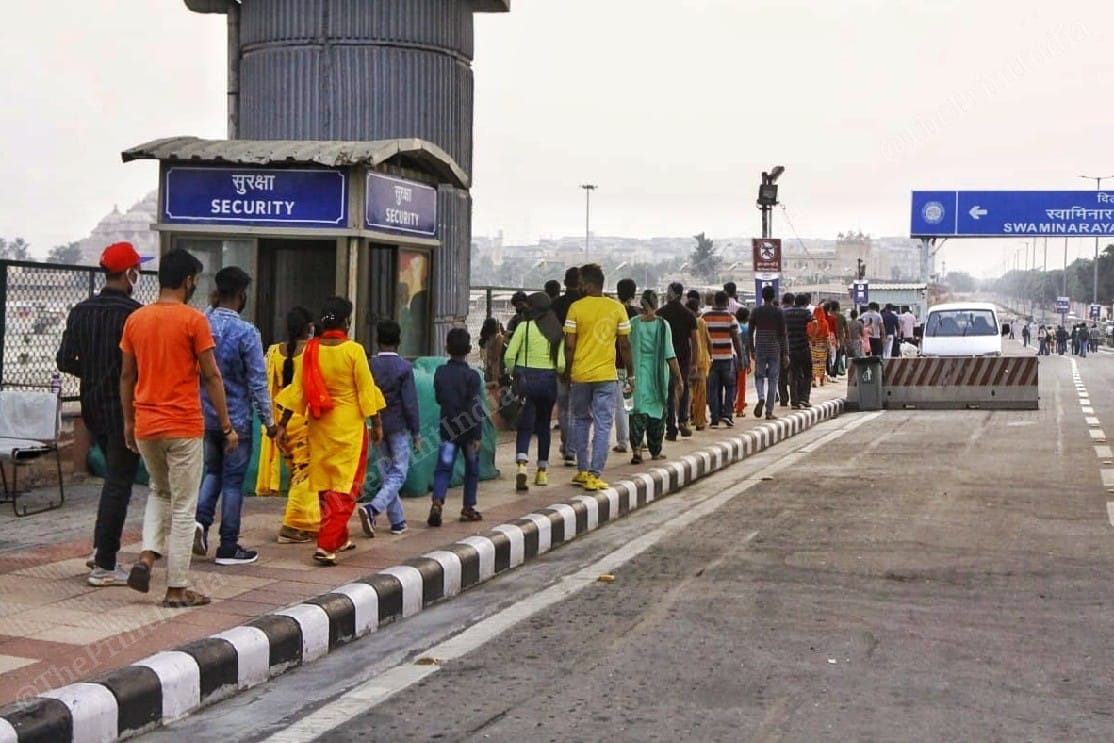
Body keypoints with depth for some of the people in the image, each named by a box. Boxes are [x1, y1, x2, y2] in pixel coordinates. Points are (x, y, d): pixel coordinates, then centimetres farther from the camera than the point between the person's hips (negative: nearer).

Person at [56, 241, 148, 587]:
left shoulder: (80, 311, 3)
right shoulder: (135, 313, -15)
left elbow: (65, 361, 4)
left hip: (92, 406, 6)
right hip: (124, 407, -6)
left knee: (115, 475, 23)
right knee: (118, 483, 0)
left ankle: (103, 547, 20)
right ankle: (104, 565, 2)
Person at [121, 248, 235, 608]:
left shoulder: (135, 319, 5)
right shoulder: (193, 320, -10)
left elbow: (127, 376, 10)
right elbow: (211, 377, -9)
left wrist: (129, 421, 20)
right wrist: (227, 425, -3)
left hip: (145, 426, 5)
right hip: (184, 427, -5)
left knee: (160, 492, 26)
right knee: (183, 507, 4)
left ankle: (146, 557, 7)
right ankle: (177, 588, 7)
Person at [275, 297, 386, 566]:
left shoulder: (310, 350, -1)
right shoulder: (354, 351, -11)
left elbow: (297, 390, 0)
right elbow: (366, 390, -8)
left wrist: (283, 424, 6)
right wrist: (377, 423, 2)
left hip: (320, 425, 4)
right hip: (350, 425, -4)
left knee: (324, 483, 17)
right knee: (346, 486, 1)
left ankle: (340, 539, 29)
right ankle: (326, 545, -9)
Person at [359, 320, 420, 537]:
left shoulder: (369, 365, -1)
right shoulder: (404, 367, -10)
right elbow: (410, 403, -10)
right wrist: (416, 432, -2)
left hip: (377, 426, 4)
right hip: (398, 427, -4)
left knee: (385, 474, 13)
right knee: (398, 474, 1)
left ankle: (397, 521, 16)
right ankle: (372, 509, -20)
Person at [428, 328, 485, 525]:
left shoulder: (440, 373, 0)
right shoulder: (471, 376, -12)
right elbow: (475, 408, -14)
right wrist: (478, 435, -12)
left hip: (448, 427, 3)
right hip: (468, 429, -3)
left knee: (444, 467, 1)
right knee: (472, 468, 13)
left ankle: (437, 502, -21)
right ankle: (468, 508, 18)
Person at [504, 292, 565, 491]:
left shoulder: (524, 327, -4)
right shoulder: (558, 331, 2)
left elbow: (509, 356, -9)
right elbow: (561, 365, -5)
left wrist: (513, 373, 8)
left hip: (525, 377, -2)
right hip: (548, 380, 2)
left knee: (525, 426, 1)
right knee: (543, 425, 16)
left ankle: (521, 465, -22)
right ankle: (542, 471, 21)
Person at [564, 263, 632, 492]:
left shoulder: (576, 308, -5)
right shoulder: (617, 308, 0)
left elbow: (569, 346, -6)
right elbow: (625, 345, 2)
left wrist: (567, 373, 6)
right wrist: (631, 375, 11)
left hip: (580, 375, 0)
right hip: (607, 375, 0)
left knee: (580, 421, 16)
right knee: (603, 426, 2)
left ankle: (582, 471, 18)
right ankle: (594, 475, -2)